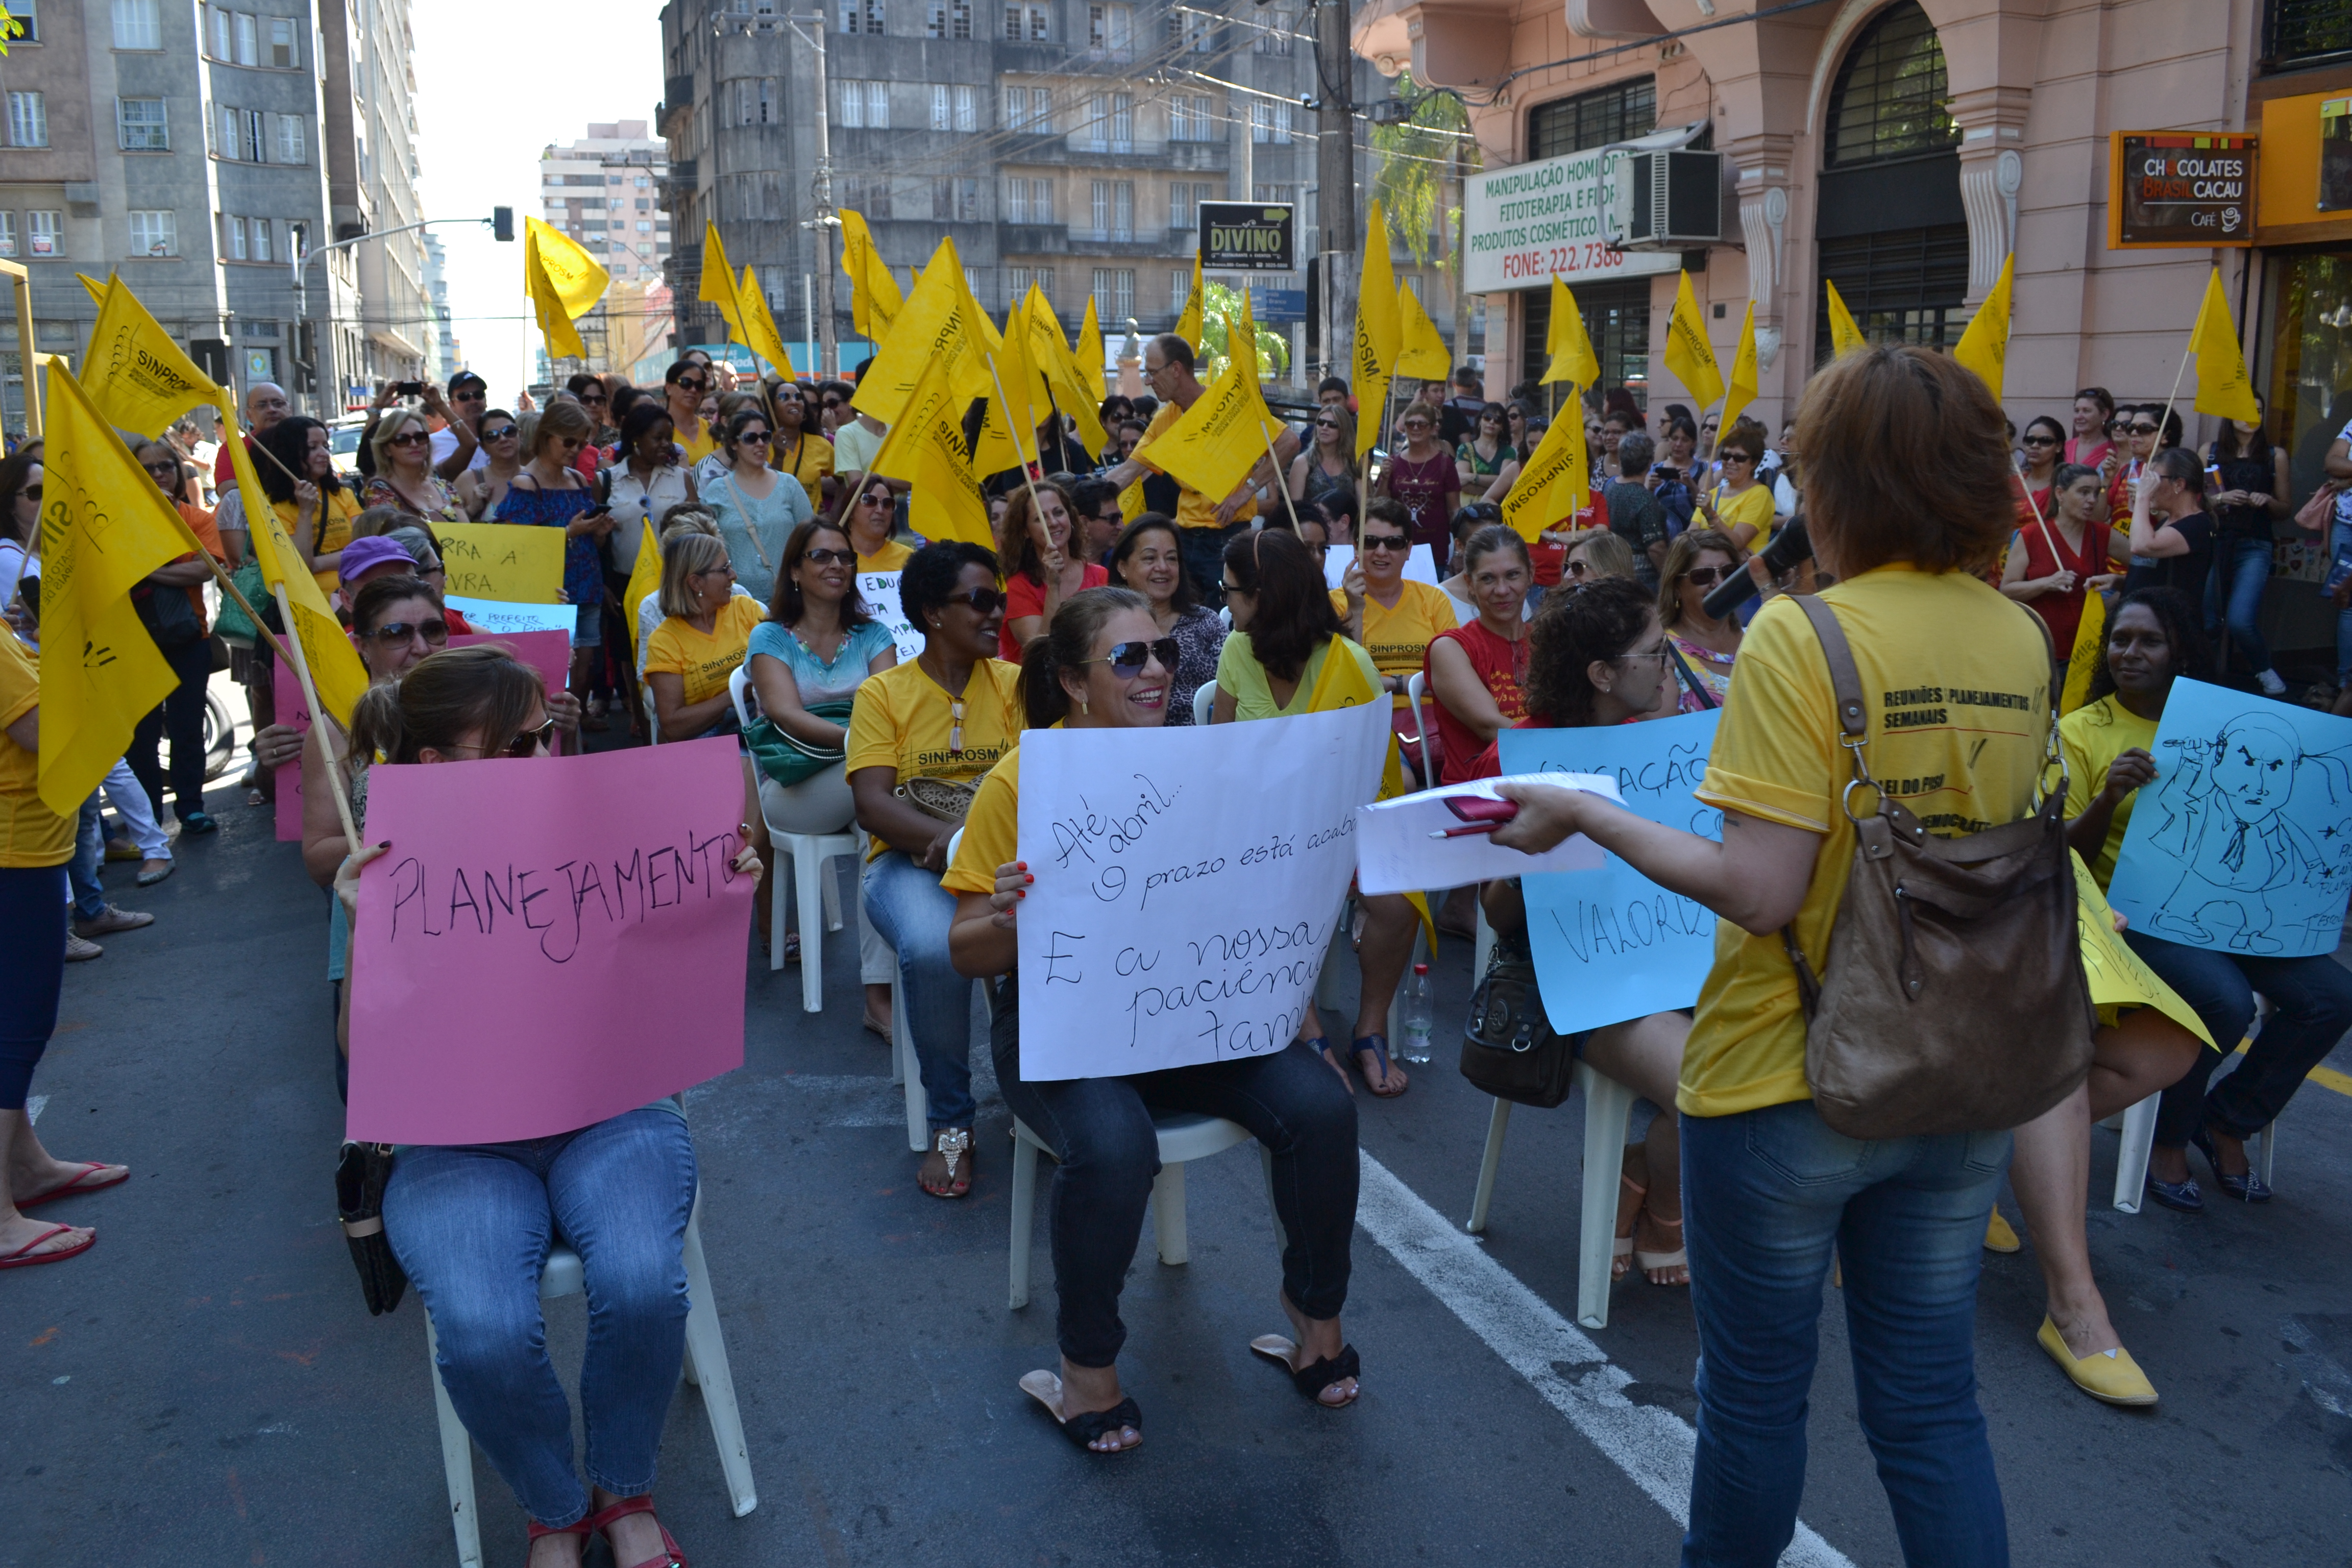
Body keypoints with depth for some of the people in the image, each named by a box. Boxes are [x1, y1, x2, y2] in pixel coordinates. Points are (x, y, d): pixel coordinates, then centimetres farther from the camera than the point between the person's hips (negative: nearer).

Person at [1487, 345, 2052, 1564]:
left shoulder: (1802, 638, -20)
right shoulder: (2020, 643, 0)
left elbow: (1762, 891, -24)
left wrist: (1587, 815, -13)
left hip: (1790, 1088, -5)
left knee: (1756, 1394, 15)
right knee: (1931, 1405, 18)